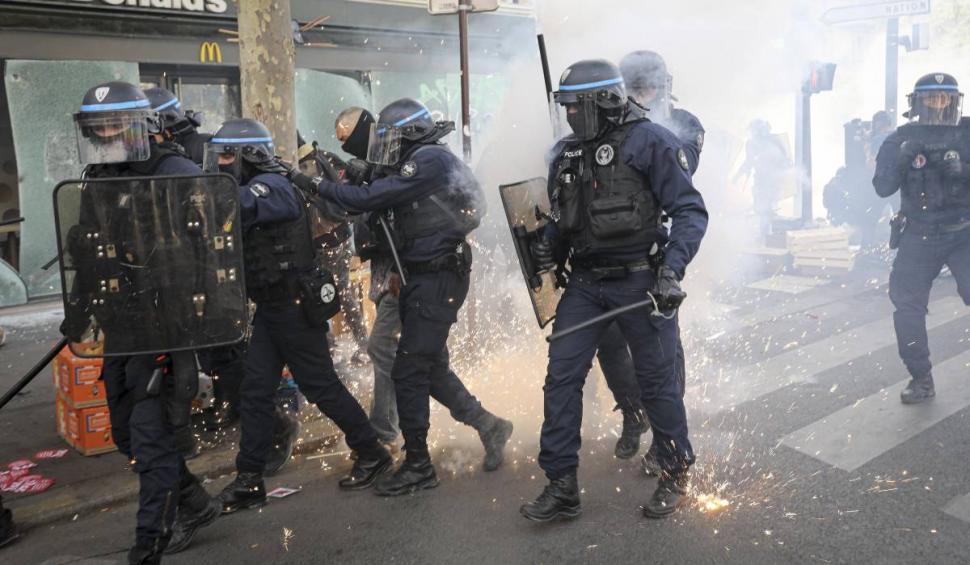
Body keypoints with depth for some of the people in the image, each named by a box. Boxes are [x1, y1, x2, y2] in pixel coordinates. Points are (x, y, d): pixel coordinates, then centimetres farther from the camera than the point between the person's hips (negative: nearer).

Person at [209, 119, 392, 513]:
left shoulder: (272, 187, -16)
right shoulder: (253, 189, 13)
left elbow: (236, 205, -35)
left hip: (296, 307, -9)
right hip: (270, 307, 9)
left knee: (321, 386, 1)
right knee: (255, 390, 6)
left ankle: (371, 454, 19)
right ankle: (249, 481, 13)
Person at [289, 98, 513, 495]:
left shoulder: (429, 161, -14)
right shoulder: (421, 163, 16)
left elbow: (369, 198, -20)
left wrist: (315, 186, -11)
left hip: (437, 280, -10)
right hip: (423, 279, 10)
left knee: (408, 371, -7)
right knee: (432, 367, 17)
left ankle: (418, 465, 2)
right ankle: (489, 426, 30)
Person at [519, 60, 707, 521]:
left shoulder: (650, 142, -9)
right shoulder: (567, 153, 10)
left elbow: (691, 211, -12)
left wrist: (671, 270, -23)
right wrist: (549, 244, 0)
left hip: (640, 282, -6)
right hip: (585, 282, 6)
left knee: (656, 381, 6)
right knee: (561, 377, 0)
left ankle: (676, 475, 28)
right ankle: (561, 485, 11)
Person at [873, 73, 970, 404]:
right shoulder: (901, 139, 0)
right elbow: (882, 188, -8)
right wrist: (901, 158, -23)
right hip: (919, 238, 1)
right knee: (907, 309, -1)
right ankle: (921, 379, 14)